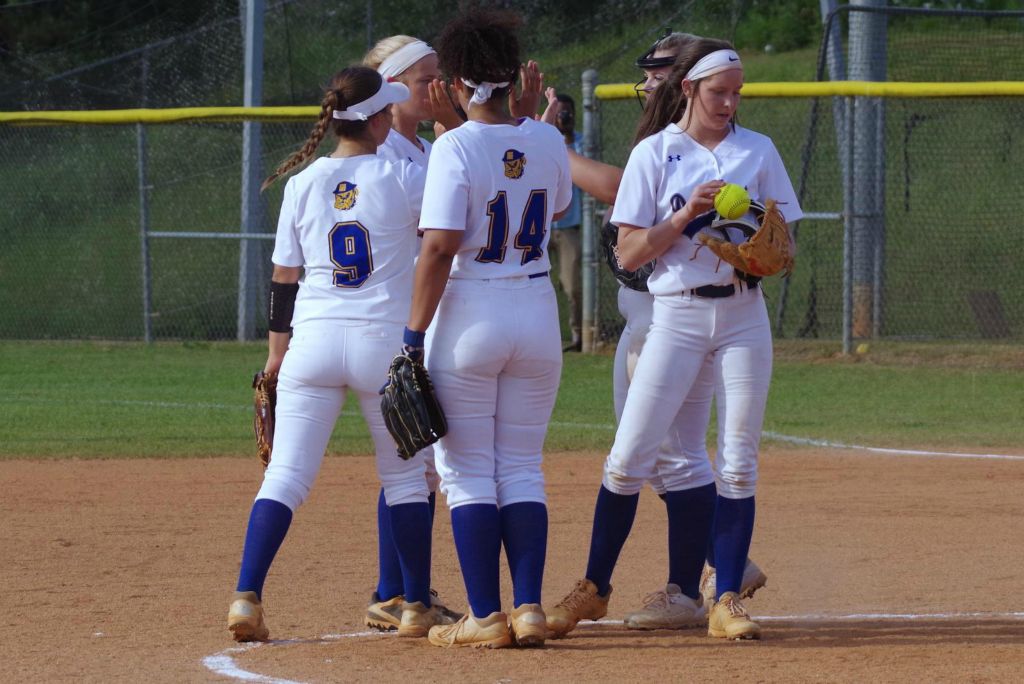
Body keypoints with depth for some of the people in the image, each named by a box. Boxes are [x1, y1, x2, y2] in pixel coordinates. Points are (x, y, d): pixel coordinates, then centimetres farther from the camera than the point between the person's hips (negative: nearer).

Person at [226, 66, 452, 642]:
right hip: (385, 340, -2)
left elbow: (284, 276, 7)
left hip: (313, 340, 2)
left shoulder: (304, 183, 3)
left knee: (286, 475, 2)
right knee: (406, 475, 13)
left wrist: (277, 351, 16)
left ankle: (247, 598, -12)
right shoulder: (402, 179, -6)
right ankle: (418, 608, 16)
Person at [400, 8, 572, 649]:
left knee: (468, 471, 2)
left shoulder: (456, 146, -12)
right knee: (523, 468, 11)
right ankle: (529, 608, 3)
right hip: (538, 311, 4)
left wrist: (415, 334, -13)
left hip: (469, 311, -4)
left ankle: (485, 617, -1)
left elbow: (439, 246, -17)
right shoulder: (548, 141, 3)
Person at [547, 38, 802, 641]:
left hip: (743, 314, 2)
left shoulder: (759, 151, 7)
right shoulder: (654, 154, 0)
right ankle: (595, 586, 9)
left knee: (739, 463, -1)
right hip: (676, 315, -2)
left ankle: (727, 601, 4)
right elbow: (630, 252, -5)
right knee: (629, 457, -5)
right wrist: (688, 213, -17)